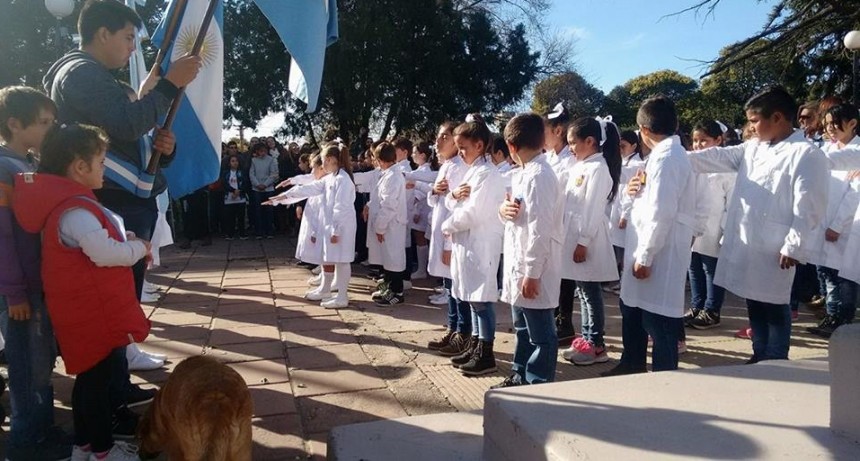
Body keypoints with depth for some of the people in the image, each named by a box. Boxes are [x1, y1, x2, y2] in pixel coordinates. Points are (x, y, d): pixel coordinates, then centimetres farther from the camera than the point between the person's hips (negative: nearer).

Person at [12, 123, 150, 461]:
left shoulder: (70, 203, 10)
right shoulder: (75, 210, -23)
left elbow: (96, 241, 21)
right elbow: (106, 253, -30)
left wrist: (125, 239, 7)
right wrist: (139, 248, -14)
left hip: (87, 309, 10)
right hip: (93, 312, -10)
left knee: (90, 374, 20)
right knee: (99, 377, 3)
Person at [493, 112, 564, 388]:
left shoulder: (539, 176, -18)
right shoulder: (522, 174, 11)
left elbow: (540, 229, -22)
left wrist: (532, 273, -21)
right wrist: (503, 209, -4)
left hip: (534, 269, -10)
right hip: (518, 264, 10)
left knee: (541, 335, 5)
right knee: (523, 329, 22)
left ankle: (539, 386, 17)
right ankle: (520, 377, 37)